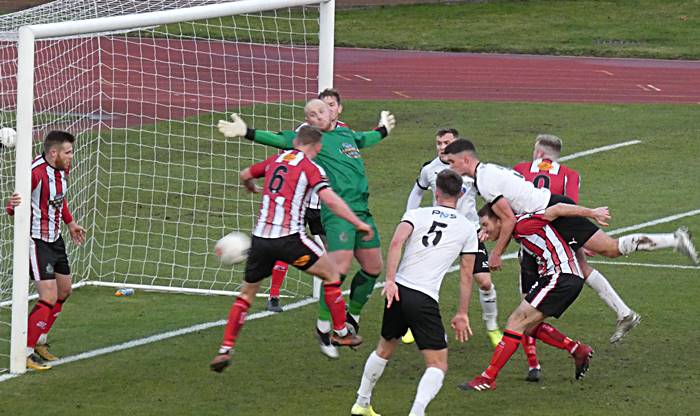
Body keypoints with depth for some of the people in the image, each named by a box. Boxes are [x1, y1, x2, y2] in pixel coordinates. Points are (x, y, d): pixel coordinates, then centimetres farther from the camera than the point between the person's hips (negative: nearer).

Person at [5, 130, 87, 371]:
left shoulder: (63, 169, 1)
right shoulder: (36, 173, -26)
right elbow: (14, 207, -26)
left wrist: (70, 223, 27)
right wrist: (13, 205, -48)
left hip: (55, 239, 9)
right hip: (36, 241, -9)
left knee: (64, 291, 18)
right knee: (49, 298, -14)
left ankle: (40, 342, 34)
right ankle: (26, 353, -4)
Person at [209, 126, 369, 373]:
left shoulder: (275, 160, 16)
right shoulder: (310, 167, 0)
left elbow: (245, 175, 33)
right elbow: (330, 199, -14)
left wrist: (251, 187, 56)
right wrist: (358, 223, -10)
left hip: (260, 238, 5)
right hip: (289, 237, -5)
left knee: (247, 292, 19)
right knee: (331, 273, 16)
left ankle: (225, 350, 9)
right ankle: (341, 332, 21)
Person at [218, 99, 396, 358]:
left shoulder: (347, 134, 21)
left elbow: (364, 140, 43)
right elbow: (279, 140, -8)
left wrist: (383, 130, 60)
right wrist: (247, 133, -20)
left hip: (362, 210, 7)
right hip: (336, 212, -7)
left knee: (373, 267, 9)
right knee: (340, 267, -18)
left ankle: (353, 317, 29)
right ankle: (323, 327, -5)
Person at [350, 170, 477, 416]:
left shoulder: (417, 214, 9)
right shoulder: (467, 228, 8)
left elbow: (396, 242, -11)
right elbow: (466, 276, 10)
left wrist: (390, 281, -15)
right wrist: (462, 314, 16)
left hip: (397, 292, 4)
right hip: (425, 300, -4)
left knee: (385, 349, 27)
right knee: (438, 366, 0)